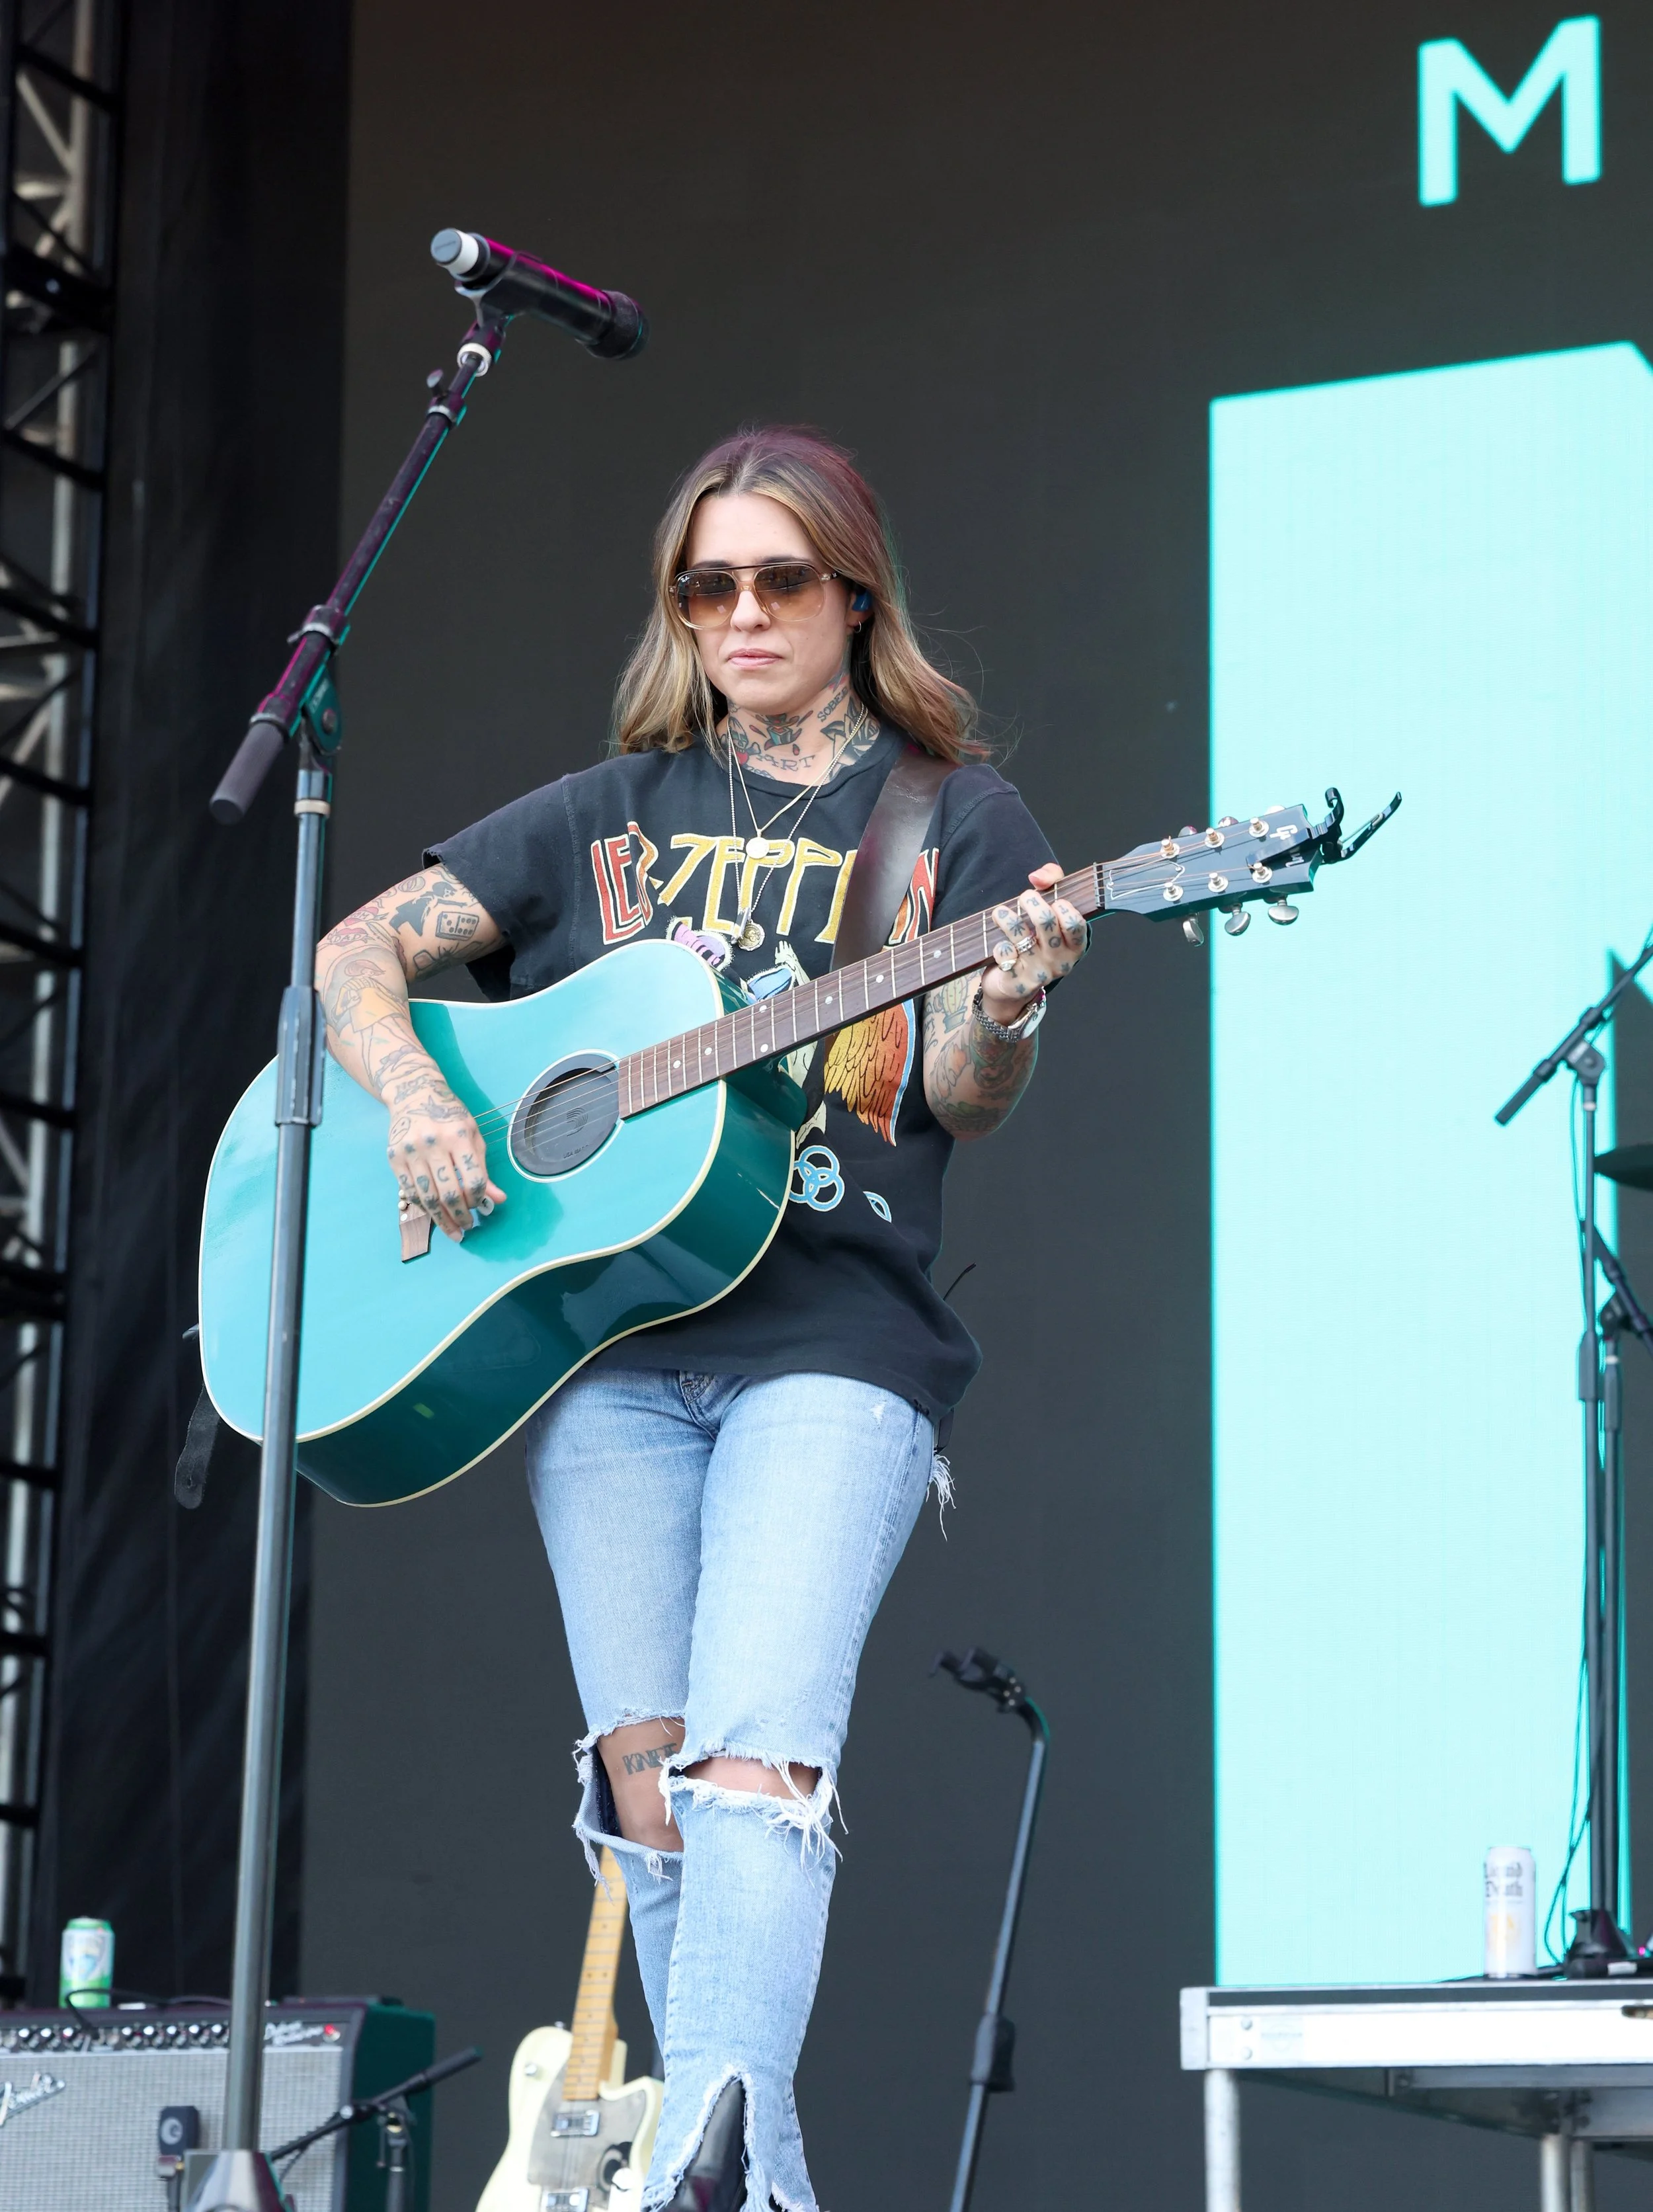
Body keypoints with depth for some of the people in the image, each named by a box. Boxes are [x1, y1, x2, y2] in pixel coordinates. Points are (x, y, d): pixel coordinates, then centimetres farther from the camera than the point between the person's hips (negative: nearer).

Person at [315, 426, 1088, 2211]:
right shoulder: (610, 817, 18)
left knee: (756, 1749, -23)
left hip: (834, 1341, -3)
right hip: (599, 1339, 3)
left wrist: (1006, 1015, -22)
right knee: (649, 1779, -7)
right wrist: (416, 1104, -5)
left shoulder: (959, 818, 12)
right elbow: (359, 951, 15)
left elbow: (960, 1100, 1)